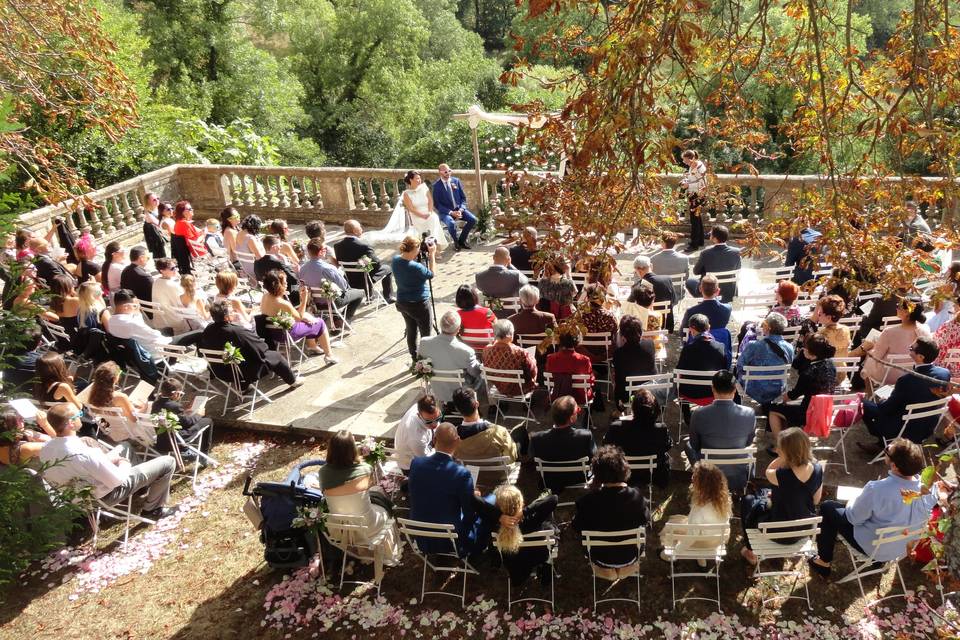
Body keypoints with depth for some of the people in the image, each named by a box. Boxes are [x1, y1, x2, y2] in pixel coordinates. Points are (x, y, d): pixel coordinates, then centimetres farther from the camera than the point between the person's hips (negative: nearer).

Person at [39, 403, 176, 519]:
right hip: (107, 494, -8)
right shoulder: (84, 454, -39)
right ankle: (152, 509, 14)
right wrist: (123, 463, -7)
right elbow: (117, 480, -27)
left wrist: (104, 459, 1)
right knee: (168, 462, -3)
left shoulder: (45, 449, -14)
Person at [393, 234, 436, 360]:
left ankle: (414, 359, 31)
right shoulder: (416, 267, -28)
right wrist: (432, 254, -8)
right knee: (425, 334, 9)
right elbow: (431, 274, -10)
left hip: (402, 302, 7)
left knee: (411, 331, 20)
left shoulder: (395, 260, -8)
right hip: (419, 304, -7)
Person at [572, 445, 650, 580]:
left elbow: (577, 528, -9)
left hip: (601, 563, -1)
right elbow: (645, 519, -3)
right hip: (629, 560, 1)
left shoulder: (588, 500, -28)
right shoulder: (635, 496, -25)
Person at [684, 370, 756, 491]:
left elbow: (695, 446, -3)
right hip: (739, 481, 1)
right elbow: (749, 442, 2)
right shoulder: (749, 414, -18)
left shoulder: (698, 414, -21)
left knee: (688, 443, 28)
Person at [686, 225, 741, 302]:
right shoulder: (736, 252, -16)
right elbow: (737, 270, 1)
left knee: (689, 281, 26)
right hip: (729, 292, 3)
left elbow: (696, 272, -7)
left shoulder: (705, 253, -23)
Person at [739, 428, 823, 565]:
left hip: (782, 533, -5)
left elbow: (768, 472, -9)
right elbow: (816, 501, 1)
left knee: (747, 500, 21)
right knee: (769, 500, 31)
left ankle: (750, 551, 35)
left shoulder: (783, 475, -34)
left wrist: (783, 457, -21)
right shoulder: (817, 469, -16)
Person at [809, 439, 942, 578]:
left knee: (827, 507, 11)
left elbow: (854, 518, -19)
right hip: (904, 547, 6)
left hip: (873, 548, -6)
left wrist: (851, 503, 1)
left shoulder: (877, 489, -37)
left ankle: (824, 562, 23)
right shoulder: (928, 486, -22)